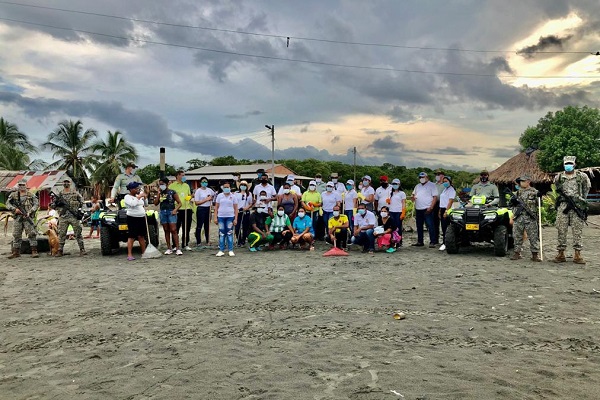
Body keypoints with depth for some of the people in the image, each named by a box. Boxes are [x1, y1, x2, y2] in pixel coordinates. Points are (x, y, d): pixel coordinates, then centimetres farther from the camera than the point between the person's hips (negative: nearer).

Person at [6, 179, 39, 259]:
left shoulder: (31, 195, 5)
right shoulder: (13, 195, 10)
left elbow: (36, 204, -2)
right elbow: (7, 204, 7)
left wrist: (29, 212, -15)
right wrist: (14, 209, -11)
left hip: (28, 217, -2)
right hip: (17, 218, 2)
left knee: (32, 234, -8)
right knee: (16, 235, 6)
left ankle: (34, 251, -5)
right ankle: (16, 252, 14)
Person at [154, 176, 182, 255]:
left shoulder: (172, 192, -3)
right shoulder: (160, 193, 10)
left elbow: (179, 203, -3)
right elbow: (156, 203, 4)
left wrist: (175, 210, -17)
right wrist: (158, 194, -2)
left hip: (171, 212, -5)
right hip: (163, 212, 5)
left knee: (173, 230, -8)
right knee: (166, 231, 8)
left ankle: (178, 248, -7)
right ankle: (169, 248, 13)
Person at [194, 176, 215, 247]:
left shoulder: (209, 190, 7)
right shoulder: (198, 191, -7)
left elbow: (214, 195, 28)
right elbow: (196, 202, -12)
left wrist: (211, 199, 7)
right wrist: (206, 200, -15)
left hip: (208, 209, 5)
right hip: (201, 209, -5)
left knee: (207, 225, 12)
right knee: (199, 226, -2)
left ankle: (208, 241, 21)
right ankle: (198, 242, 3)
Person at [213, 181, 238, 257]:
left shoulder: (233, 197, 4)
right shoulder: (219, 196, 7)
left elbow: (236, 208, 3)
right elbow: (216, 207, 7)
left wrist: (235, 219, -3)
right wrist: (215, 217, 0)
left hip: (230, 217, -1)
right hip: (221, 217, 1)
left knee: (229, 234, -1)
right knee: (221, 234, 3)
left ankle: (231, 250, 5)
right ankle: (221, 250, 9)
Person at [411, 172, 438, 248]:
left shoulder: (431, 185, -2)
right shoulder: (417, 186, 18)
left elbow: (435, 197, -8)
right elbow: (413, 194, 25)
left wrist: (431, 207, -18)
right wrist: (413, 197, -2)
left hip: (427, 209, -7)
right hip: (418, 209, 7)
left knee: (430, 226, -7)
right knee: (419, 226, 11)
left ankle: (432, 242, -4)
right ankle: (420, 242, 19)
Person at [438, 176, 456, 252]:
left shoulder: (451, 190, -8)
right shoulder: (444, 189, 20)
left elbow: (450, 201, -16)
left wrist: (446, 211, -23)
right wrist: (440, 211, 17)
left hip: (447, 209, -9)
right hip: (442, 209, 9)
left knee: (445, 227, -11)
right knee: (443, 227, 8)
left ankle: (445, 243, -11)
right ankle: (444, 242, 12)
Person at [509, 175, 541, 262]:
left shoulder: (534, 192, 1)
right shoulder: (518, 192, 14)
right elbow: (513, 204, 19)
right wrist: (513, 201, -2)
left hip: (530, 218, -4)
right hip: (518, 217, 4)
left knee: (533, 237, -1)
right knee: (517, 236, 7)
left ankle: (535, 254, 5)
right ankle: (517, 253, 15)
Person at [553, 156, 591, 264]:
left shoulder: (582, 176, 5)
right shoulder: (558, 177, 9)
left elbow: (587, 188, 17)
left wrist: (581, 199, 8)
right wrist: (564, 196, 12)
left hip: (578, 206, -1)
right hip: (562, 206, 1)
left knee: (577, 231, -1)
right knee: (561, 230, 1)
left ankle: (577, 255, 4)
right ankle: (561, 253, 8)